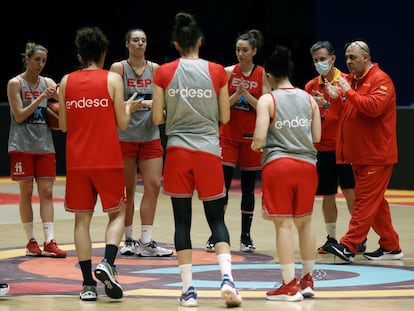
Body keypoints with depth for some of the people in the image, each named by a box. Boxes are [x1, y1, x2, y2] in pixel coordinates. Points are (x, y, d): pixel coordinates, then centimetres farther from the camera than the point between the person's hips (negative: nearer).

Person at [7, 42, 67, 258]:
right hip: (22, 145, -4)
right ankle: (31, 242, 7)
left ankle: (49, 242, -5)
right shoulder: (15, 83, -4)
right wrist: (40, 98, -16)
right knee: (26, 193, 1)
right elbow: (19, 116, -10)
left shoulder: (47, 83, 7)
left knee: (46, 192, -2)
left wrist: (57, 96, -19)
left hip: (44, 145, 4)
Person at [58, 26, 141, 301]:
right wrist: (129, 108, 19)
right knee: (117, 213, 11)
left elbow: (63, 125, 10)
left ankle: (88, 283, 2)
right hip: (108, 160, -2)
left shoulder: (67, 82, 6)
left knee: (82, 219, 7)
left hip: (77, 161, 2)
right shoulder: (113, 79, -1)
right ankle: (107, 264, -13)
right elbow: (122, 123, -1)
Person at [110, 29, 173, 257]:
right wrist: (142, 103, -21)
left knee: (154, 185, -5)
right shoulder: (118, 68, -4)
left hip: (150, 135, 3)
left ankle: (147, 241, -2)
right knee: (128, 189, 3)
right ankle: (129, 239, 14)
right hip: (125, 135, -3)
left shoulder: (155, 69, 6)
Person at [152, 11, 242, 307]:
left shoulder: (164, 72, -2)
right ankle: (227, 277, -10)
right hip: (209, 152, 0)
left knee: (182, 221, 6)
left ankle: (188, 289, 3)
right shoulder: (217, 72, -1)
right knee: (217, 219, 9)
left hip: (178, 152, 0)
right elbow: (225, 117, 4)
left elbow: (157, 118, 1)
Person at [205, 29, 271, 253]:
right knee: (222, 184, -7)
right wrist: (236, 95, -19)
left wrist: (247, 95, -20)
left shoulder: (262, 75, -2)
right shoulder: (228, 72, 0)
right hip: (229, 135, 0)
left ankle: (245, 236, 14)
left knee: (248, 187, 5)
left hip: (252, 137, 0)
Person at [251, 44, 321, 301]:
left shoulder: (267, 100, -4)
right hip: (306, 164, 4)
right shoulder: (309, 98, 9)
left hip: (278, 164, -4)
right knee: (304, 222, 16)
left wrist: (255, 146, 11)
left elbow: (259, 138, -11)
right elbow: (317, 137, 10)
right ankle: (308, 280, 22)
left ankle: (290, 285, -2)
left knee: (283, 224, -1)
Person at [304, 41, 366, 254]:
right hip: (322, 147, 4)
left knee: (350, 191, -5)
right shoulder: (311, 86, 7)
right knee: (327, 195, 7)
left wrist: (326, 105, -22)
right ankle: (331, 238, 16)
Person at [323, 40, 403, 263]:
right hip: (358, 154, 9)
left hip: (376, 155, -9)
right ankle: (391, 246, 20)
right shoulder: (351, 80, 14)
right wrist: (337, 96, -1)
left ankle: (348, 246, -16)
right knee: (375, 202, 12)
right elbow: (350, 110, 18)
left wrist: (348, 92, -21)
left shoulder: (380, 80, -11)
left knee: (365, 200, -10)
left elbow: (374, 107, -26)